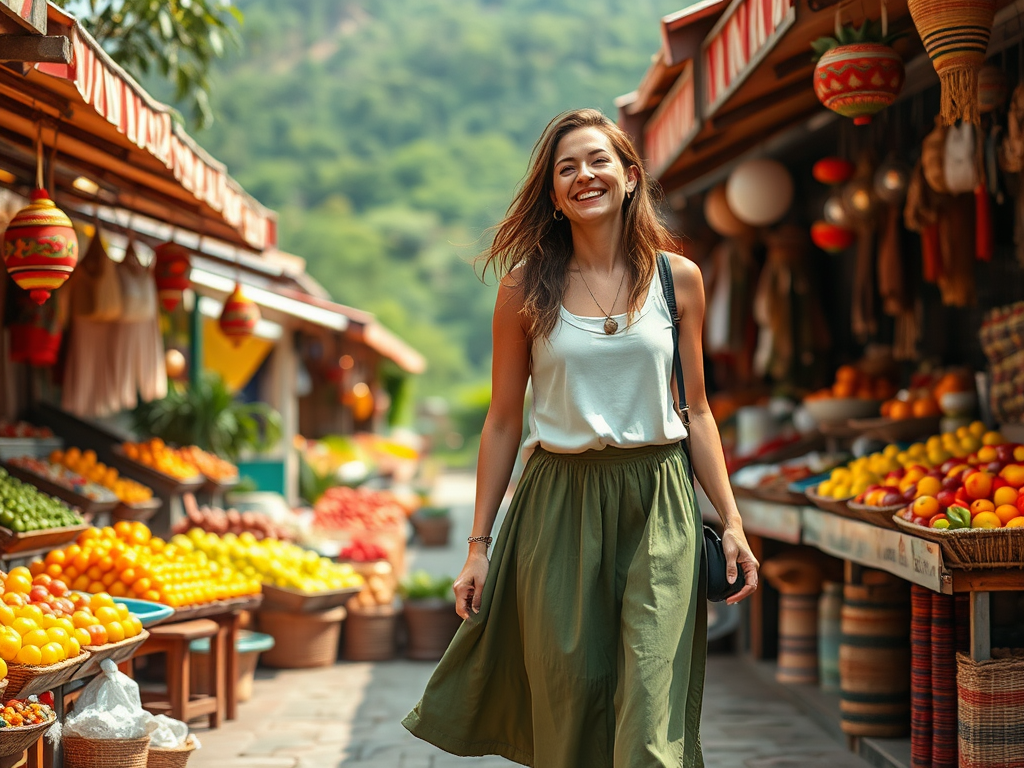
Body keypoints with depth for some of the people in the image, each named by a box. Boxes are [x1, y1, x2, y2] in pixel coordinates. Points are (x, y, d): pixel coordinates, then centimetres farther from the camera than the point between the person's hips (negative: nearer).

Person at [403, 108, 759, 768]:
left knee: (653, 710, -9)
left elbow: (696, 411, 9)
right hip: (559, 508, 0)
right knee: (570, 705, 4)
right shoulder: (527, 287, 2)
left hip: (659, 510, 0)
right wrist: (479, 545, 4)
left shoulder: (678, 279, 5)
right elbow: (503, 422, 5)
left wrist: (732, 522, 3)